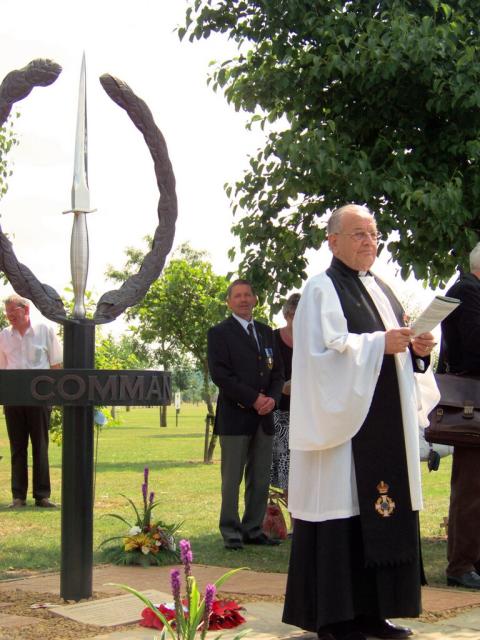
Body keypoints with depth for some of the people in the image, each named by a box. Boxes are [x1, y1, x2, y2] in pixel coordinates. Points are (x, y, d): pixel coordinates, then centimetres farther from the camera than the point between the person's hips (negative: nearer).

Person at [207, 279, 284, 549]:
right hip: (235, 416, -5)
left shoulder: (267, 332, 17)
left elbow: (278, 371, 14)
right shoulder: (220, 333, 0)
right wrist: (253, 399, -14)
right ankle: (232, 533, 6)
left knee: (261, 479, 6)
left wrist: (272, 398, -5)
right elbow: (220, 374, -10)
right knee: (232, 478, -1)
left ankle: (253, 530, 13)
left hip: (264, 415, 5)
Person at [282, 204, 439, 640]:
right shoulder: (322, 290, -5)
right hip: (343, 421, -8)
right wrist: (379, 344, -21)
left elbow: (399, 351, 21)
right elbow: (325, 350, -16)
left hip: (385, 426, 8)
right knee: (341, 512, -6)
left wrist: (417, 349, 0)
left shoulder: (381, 291, 18)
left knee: (383, 513, 7)